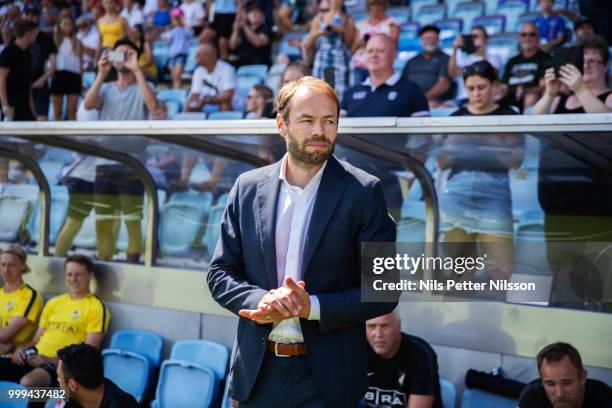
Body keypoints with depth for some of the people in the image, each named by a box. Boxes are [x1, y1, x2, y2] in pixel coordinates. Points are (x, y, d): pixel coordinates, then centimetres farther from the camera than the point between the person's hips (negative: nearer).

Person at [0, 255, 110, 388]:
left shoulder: (96, 307, 1)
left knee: (28, 382, -39)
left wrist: (51, 360, -15)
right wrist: (22, 348, 3)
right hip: (34, 360, 7)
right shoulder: (54, 303, 22)